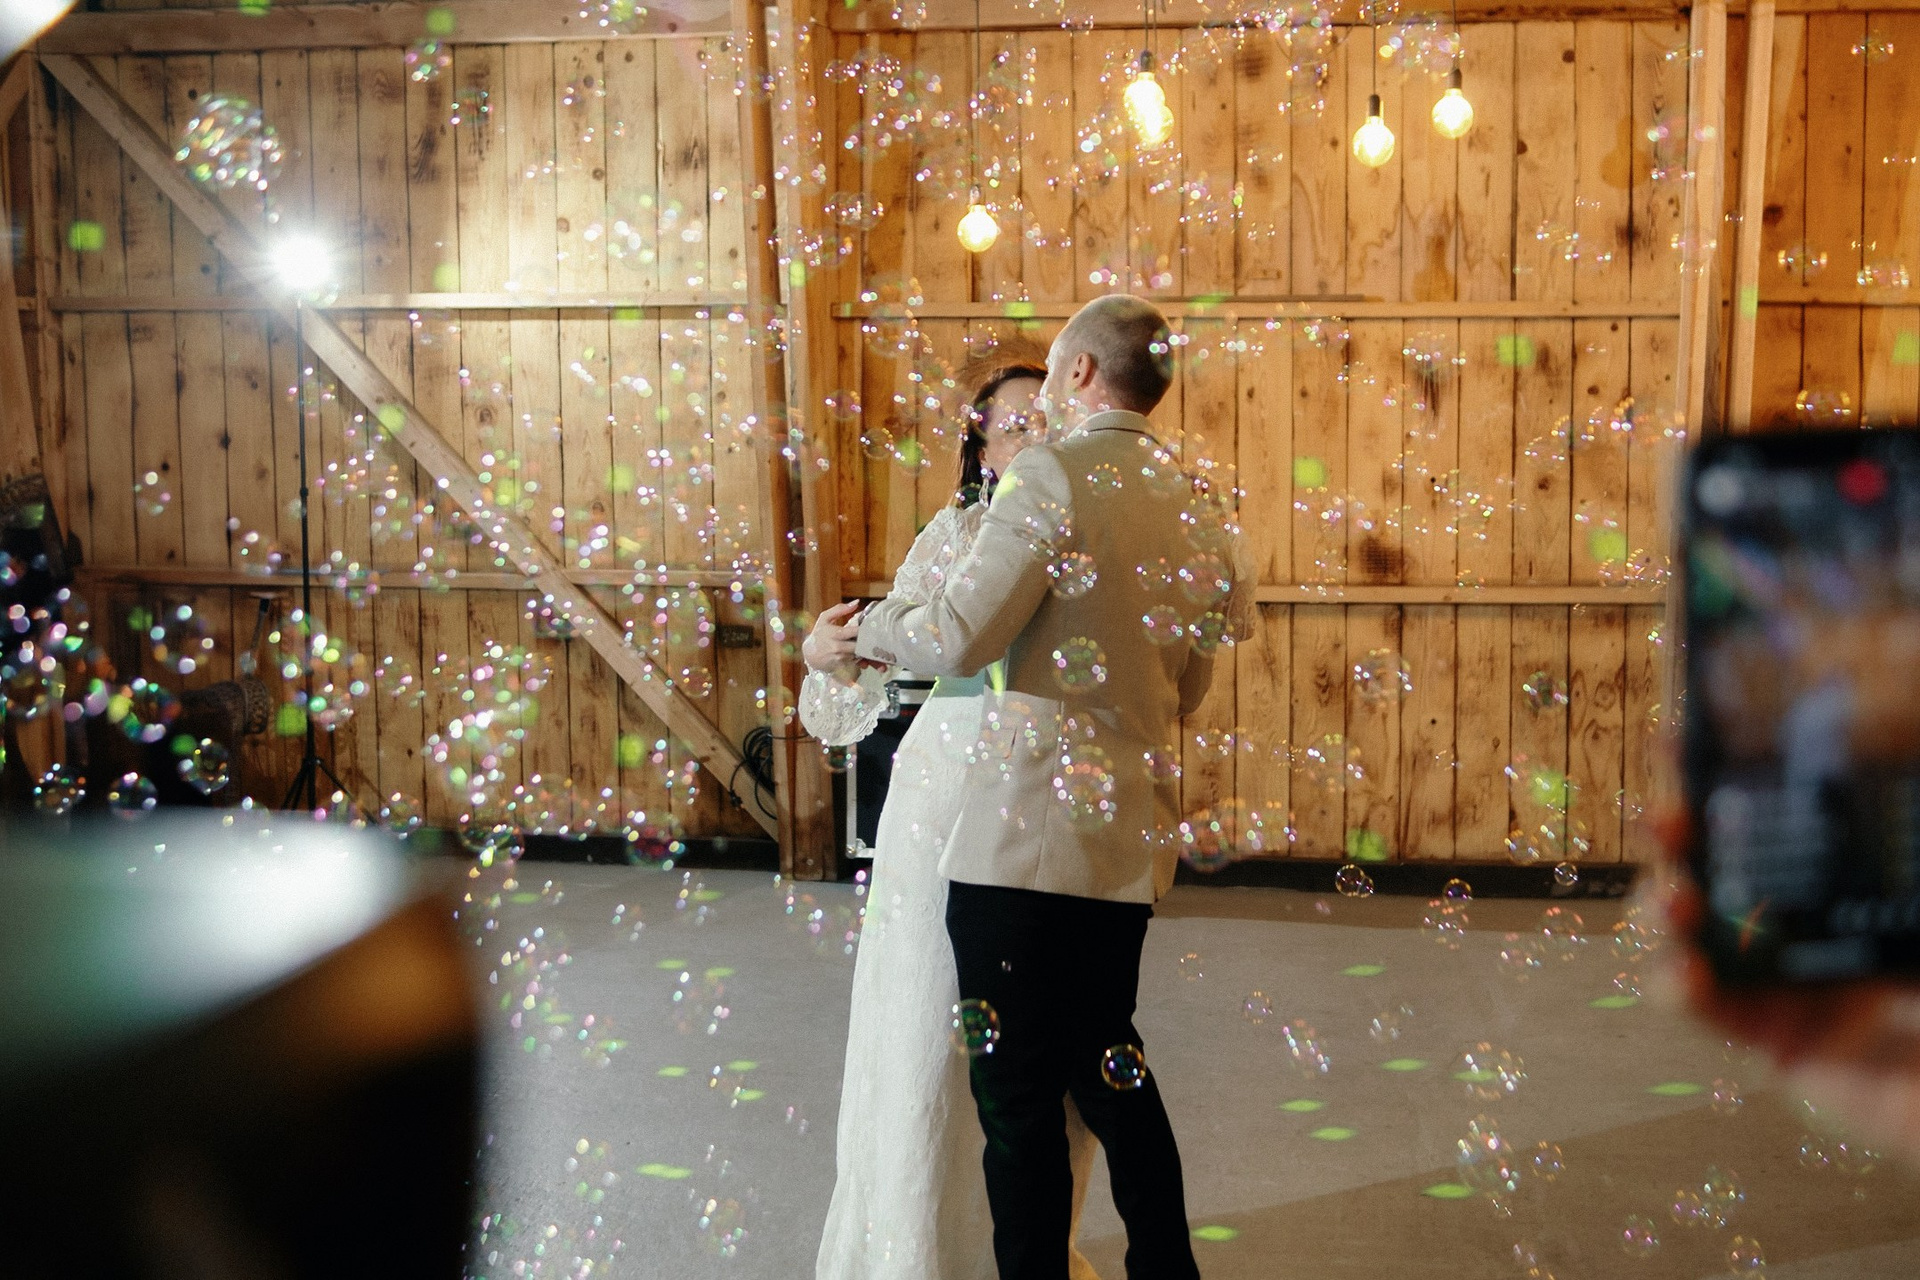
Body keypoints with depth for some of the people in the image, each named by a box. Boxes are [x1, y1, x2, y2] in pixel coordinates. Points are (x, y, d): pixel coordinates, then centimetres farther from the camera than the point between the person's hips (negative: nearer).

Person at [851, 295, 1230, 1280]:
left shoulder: (1055, 476, -13)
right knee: (1106, 1062, 23)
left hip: (1028, 834, -8)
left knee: (1018, 1091, 1)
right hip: (1133, 840, 8)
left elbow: (958, 638, -18)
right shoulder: (1200, 518, 10)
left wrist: (871, 625, 1)